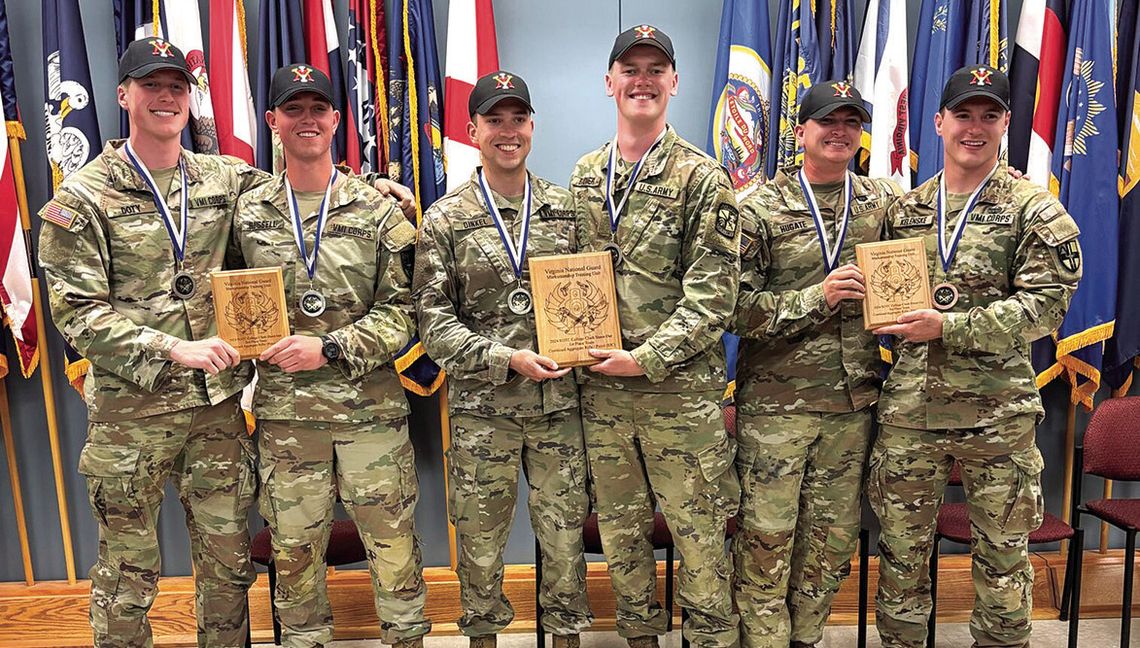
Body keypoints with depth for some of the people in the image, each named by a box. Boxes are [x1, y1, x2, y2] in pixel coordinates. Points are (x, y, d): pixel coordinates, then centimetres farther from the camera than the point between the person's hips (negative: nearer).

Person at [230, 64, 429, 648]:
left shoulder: (377, 212, -1)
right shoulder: (247, 214, 5)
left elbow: (403, 310, -5)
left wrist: (329, 347, -14)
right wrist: (257, 346, -4)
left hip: (371, 408, -1)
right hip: (284, 413, 2)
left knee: (393, 543, 9)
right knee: (294, 549, 13)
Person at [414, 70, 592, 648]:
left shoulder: (566, 208, 6)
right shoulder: (446, 219, -1)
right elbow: (433, 319, -5)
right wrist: (507, 358, -15)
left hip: (560, 404, 2)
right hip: (482, 408, -1)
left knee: (564, 532, 12)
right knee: (480, 540, 12)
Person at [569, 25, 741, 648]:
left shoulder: (701, 177, -5)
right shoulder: (583, 175, 10)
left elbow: (712, 292, -11)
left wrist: (645, 358, -17)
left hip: (680, 387, -4)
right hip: (601, 388, 5)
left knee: (698, 535, 5)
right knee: (620, 531, 16)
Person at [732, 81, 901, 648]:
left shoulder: (886, 202, 8)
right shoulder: (760, 209, -4)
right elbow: (736, 307, -10)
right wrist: (817, 297, -17)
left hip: (854, 401, 4)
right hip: (775, 403, -4)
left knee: (832, 536, 14)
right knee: (766, 536, 2)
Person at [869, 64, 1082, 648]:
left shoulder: (1035, 210, -1)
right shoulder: (904, 210, 9)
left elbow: (1045, 305, -12)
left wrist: (947, 326, -19)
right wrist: (895, 325, -6)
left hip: (997, 413, -2)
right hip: (908, 407, 3)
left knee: (1003, 553, 12)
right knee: (901, 549, 12)